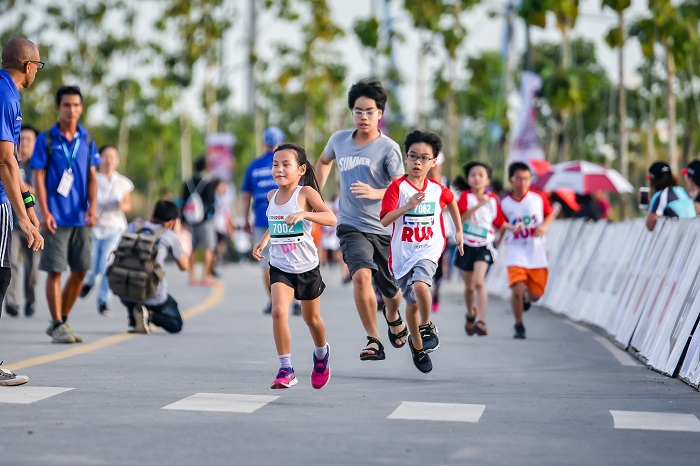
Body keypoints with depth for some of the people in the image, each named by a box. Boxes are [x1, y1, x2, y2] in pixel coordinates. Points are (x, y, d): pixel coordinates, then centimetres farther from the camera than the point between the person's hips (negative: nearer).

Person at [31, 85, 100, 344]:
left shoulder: (87, 140, 9)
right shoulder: (47, 140, -2)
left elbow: (92, 177, 10)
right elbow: (39, 178, -4)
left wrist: (93, 207, -4)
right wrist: (45, 212, -13)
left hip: (81, 217, 4)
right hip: (56, 217, -4)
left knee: (80, 270, 6)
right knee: (55, 271, -3)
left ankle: (62, 320, 20)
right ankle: (57, 326, 5)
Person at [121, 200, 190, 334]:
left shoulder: (133, 227, 10)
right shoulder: (169, 236, 1)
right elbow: (184, 266, 13)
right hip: (152, 295, -3)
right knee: (175, 325, 20)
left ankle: (133, 319, 12)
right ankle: (148, 315, -11)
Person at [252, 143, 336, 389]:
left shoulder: (306, 193, -13)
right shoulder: (272, 196, 2)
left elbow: (331, 218, -25)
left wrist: (304, 214, -37)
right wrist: (264, 239, 8)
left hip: (307, 267, -3)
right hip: (280, 267, 3)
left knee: (312, 318, 15)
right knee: (279, 311, -20)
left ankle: (321, 353, 47)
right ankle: (286, 369, -14)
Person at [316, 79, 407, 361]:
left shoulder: (388, 148, -8)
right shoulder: (339, 140, 4)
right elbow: (324, 161, 27)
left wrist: (375, 193, -29)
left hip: (384, 229, -1)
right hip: (351, 226, 1)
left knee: (391, 291, 10)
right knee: (361, 275, -26)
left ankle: (393, 318, 48)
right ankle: (373, 341, -18)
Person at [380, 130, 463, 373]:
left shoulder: (437, 189, -1)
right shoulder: (397, 187, -10)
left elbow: (451, 201, 24)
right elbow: (384, 221, -18)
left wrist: (459, 231, 28)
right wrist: (408, 206, -31)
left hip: (429, 248, 0)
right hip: (403, 253, 0)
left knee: (420, 285, -30)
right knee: (412, 304, 12)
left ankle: (426, 327, -5)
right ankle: (417, 346, 35)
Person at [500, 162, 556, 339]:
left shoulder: (539, 198, -1)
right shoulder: (504, 203, -4)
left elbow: (550, 214, 13)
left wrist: (544, 226, -7)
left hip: (537, 253, 2)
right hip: (515, 253, -1)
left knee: (535, 295, 3)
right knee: (516, 290, -17)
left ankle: (526, 295, 42)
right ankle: (518, 325, 6)